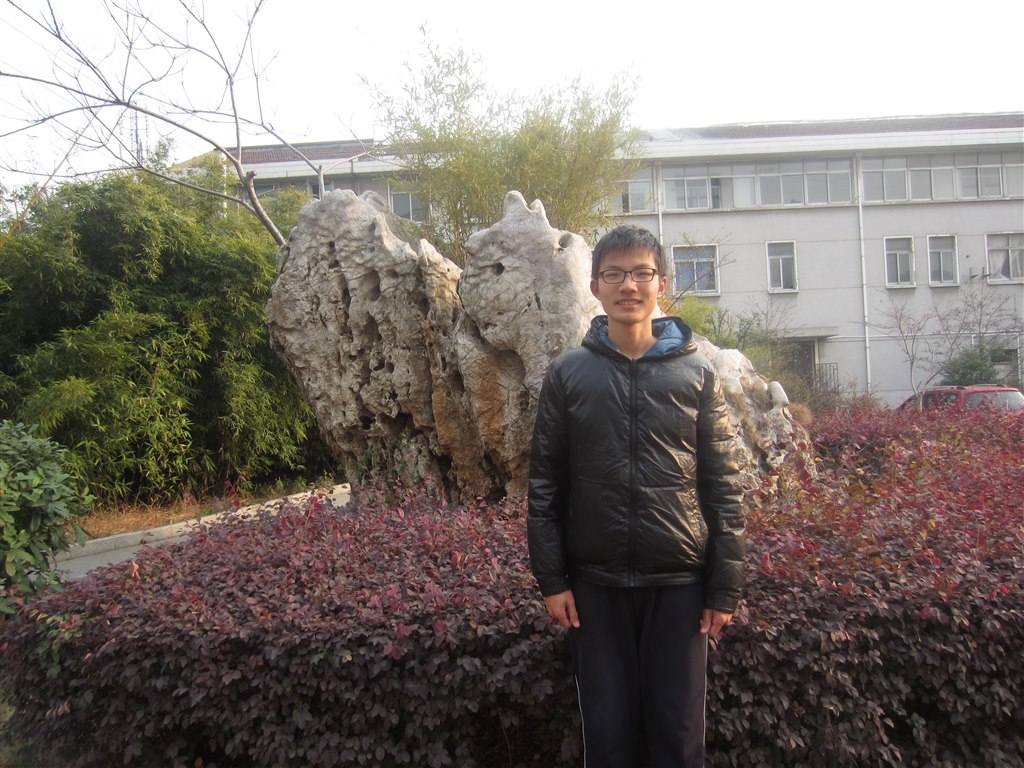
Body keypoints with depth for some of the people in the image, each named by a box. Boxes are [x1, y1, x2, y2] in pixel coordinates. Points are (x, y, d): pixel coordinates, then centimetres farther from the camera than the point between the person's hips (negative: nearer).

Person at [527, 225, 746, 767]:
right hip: (595, 584, 0)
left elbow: (724, 487, 2)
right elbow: (546, 484, 2)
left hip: (679, 584, 0)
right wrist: (551, 579, -2)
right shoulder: (567, 374, 2)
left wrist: (725, 587, -1)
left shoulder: (696, 373, 2)